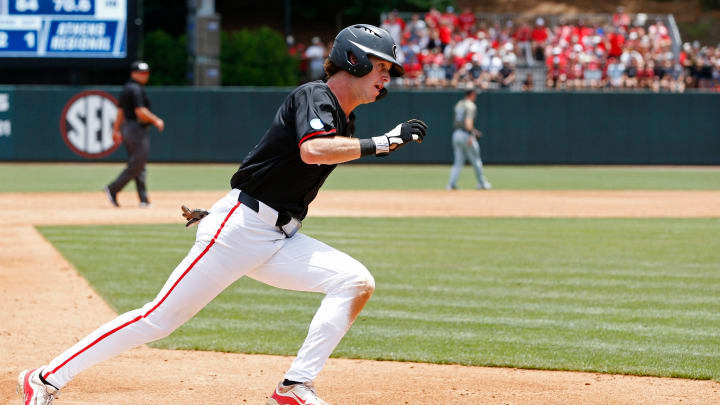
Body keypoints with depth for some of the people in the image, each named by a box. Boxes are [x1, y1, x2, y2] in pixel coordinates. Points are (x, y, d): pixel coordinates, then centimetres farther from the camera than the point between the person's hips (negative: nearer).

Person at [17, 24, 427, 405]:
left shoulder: (344, 121, 16)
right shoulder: (314, 96, -10)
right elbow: (312, 151, -31)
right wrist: (384, 142, -27)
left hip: (280, 240, 8)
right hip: (239, 230, -8)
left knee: (357, 283, -11)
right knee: (162, 316, -8)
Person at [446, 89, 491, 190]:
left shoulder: (458, 105, 17)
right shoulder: (471, 106, -9)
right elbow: (468, 120, -22)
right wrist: (470, 135, -28)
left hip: (456, 134, 7)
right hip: (466, 134, -7)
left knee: (458, 161, 6)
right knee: (476, 160, 7)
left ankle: (451, 184, -9)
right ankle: (482, 184, 17)